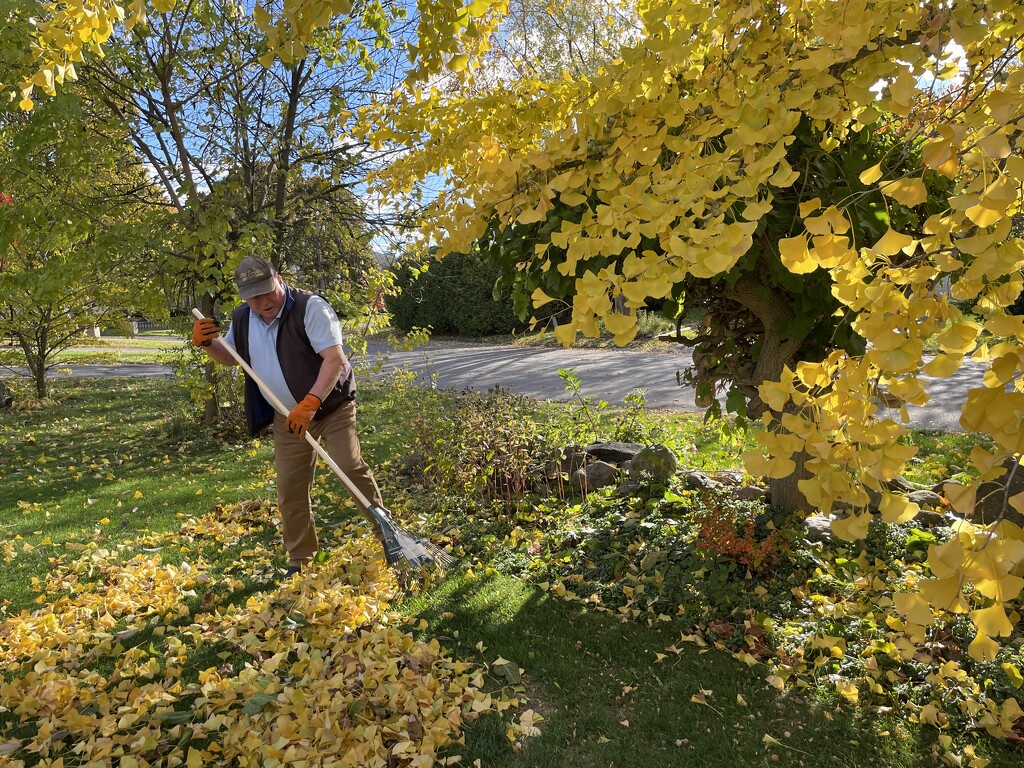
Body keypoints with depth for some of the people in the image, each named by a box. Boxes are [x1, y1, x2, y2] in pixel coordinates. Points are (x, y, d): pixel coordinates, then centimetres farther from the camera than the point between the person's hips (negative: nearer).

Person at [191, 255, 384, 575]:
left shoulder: (310, 307, -19)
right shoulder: (243, 319, 2)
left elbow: (334, 359, -26)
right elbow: (231, 357, 21)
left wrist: (310, 403, -36)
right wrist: (208, 344, -2)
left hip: (332, 405, -5)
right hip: (288, 416, 6)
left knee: (351, 468, -14)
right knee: (289, 487, 6)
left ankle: (386, 532, 6)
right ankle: (300, 559, 20)